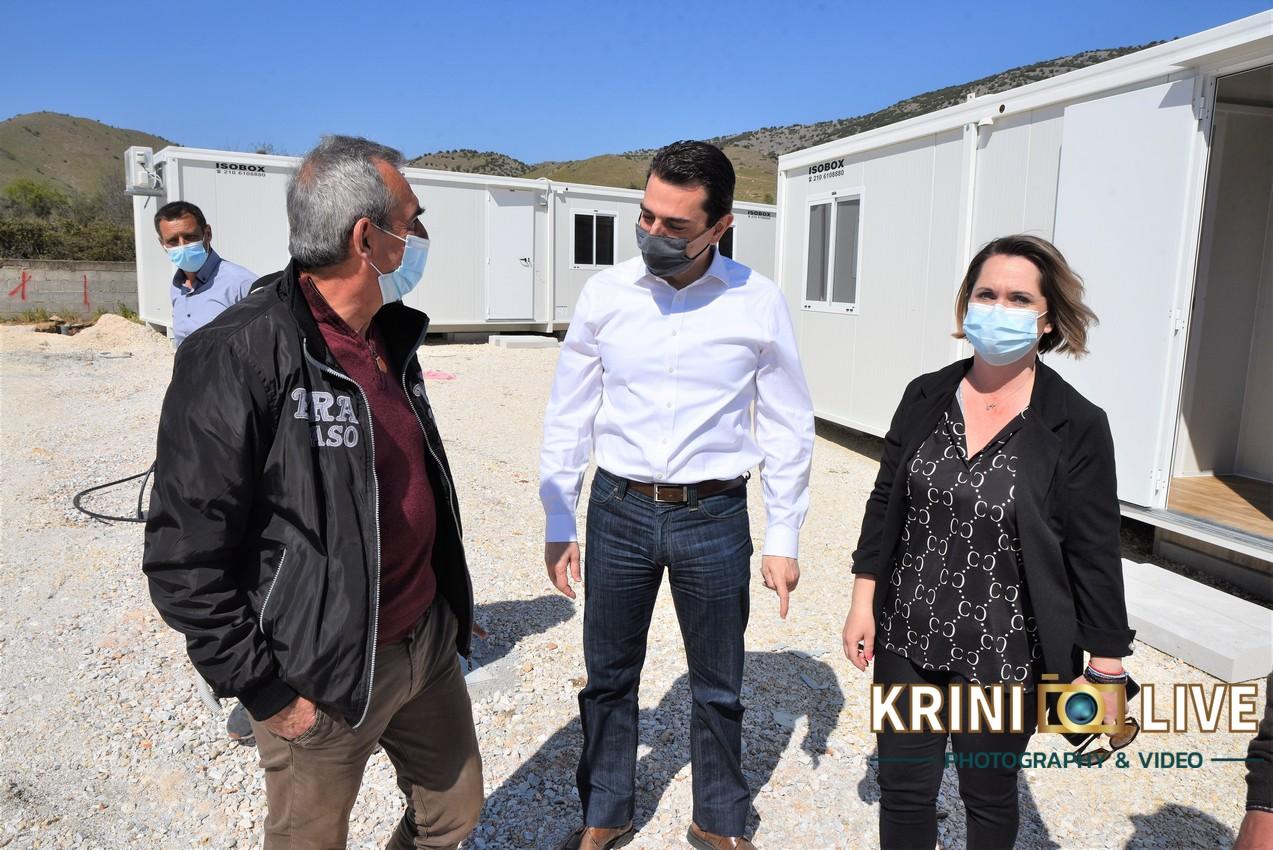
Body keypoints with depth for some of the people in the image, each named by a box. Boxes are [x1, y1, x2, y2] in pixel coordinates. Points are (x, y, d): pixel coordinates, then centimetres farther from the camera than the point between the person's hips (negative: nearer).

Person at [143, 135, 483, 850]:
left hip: (429, 643, 7)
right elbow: (185, 556, -19)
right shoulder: (242, 356, -21)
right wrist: (263, 689, -15)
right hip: (324, 681, -7)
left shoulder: (391, 339, 5)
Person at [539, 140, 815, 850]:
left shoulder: (759, 303, -7)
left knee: (719, 688, 15)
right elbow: (569, 416, 3)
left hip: (715, 517, -1)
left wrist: (784, 539, 1)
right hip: (620, 509, 1)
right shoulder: (605, 294, -4)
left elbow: (788, 426, 1)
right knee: (609, 677, 16)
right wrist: (559, 525, 3)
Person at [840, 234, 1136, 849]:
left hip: (1006, 654, -2)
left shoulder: (1077, 427, -11)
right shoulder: (925, 398, -1)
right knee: (903, 789, 13)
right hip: (907, 638, 3)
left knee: (988, 797, 18)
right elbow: (886, 503, 5)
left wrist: (1107, 667, -4)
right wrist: (863, 600, 3)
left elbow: (1094, 555, -7)